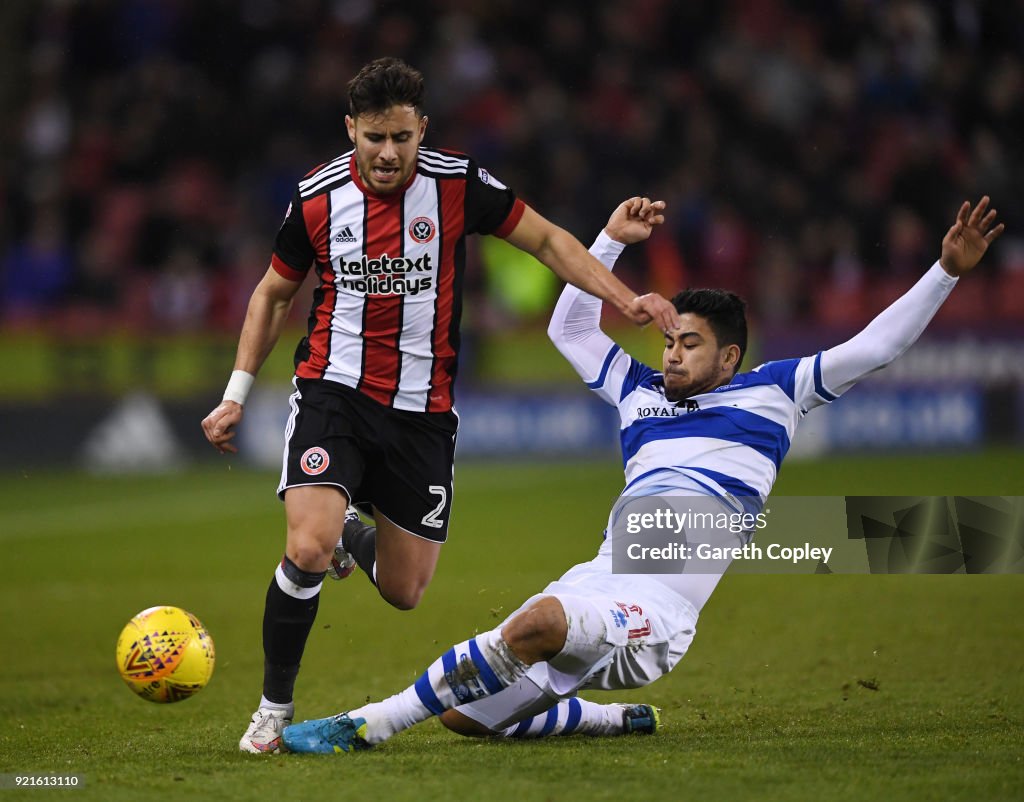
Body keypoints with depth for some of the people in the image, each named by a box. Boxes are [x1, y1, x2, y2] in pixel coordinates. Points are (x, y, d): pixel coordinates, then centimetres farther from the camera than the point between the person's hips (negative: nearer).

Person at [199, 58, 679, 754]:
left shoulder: (457, 184, -9)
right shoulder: (317, 198, -5)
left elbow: (546, 239, 3)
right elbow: (274, 294, 11)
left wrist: (625, 298, -9)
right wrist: (236, 395, 6)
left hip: (422, 409, 1)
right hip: (334, 392, -1)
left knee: (404, 592, 6)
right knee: (307, 551, -23)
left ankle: (361, 541, 43)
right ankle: (275, 709, -3)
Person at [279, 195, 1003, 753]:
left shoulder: (771, 392, 14)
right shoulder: (642, 391, 26)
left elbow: (874, 347, 12)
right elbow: (570, 329, 36)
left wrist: (948, 271, 6)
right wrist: (613, 241, 30)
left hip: (657, 614, -7)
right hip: (598, 585, 7)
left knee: (535, 625, -37)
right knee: (467, 713, -5)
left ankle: (368, 724, -34)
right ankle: (621, 720, 17)